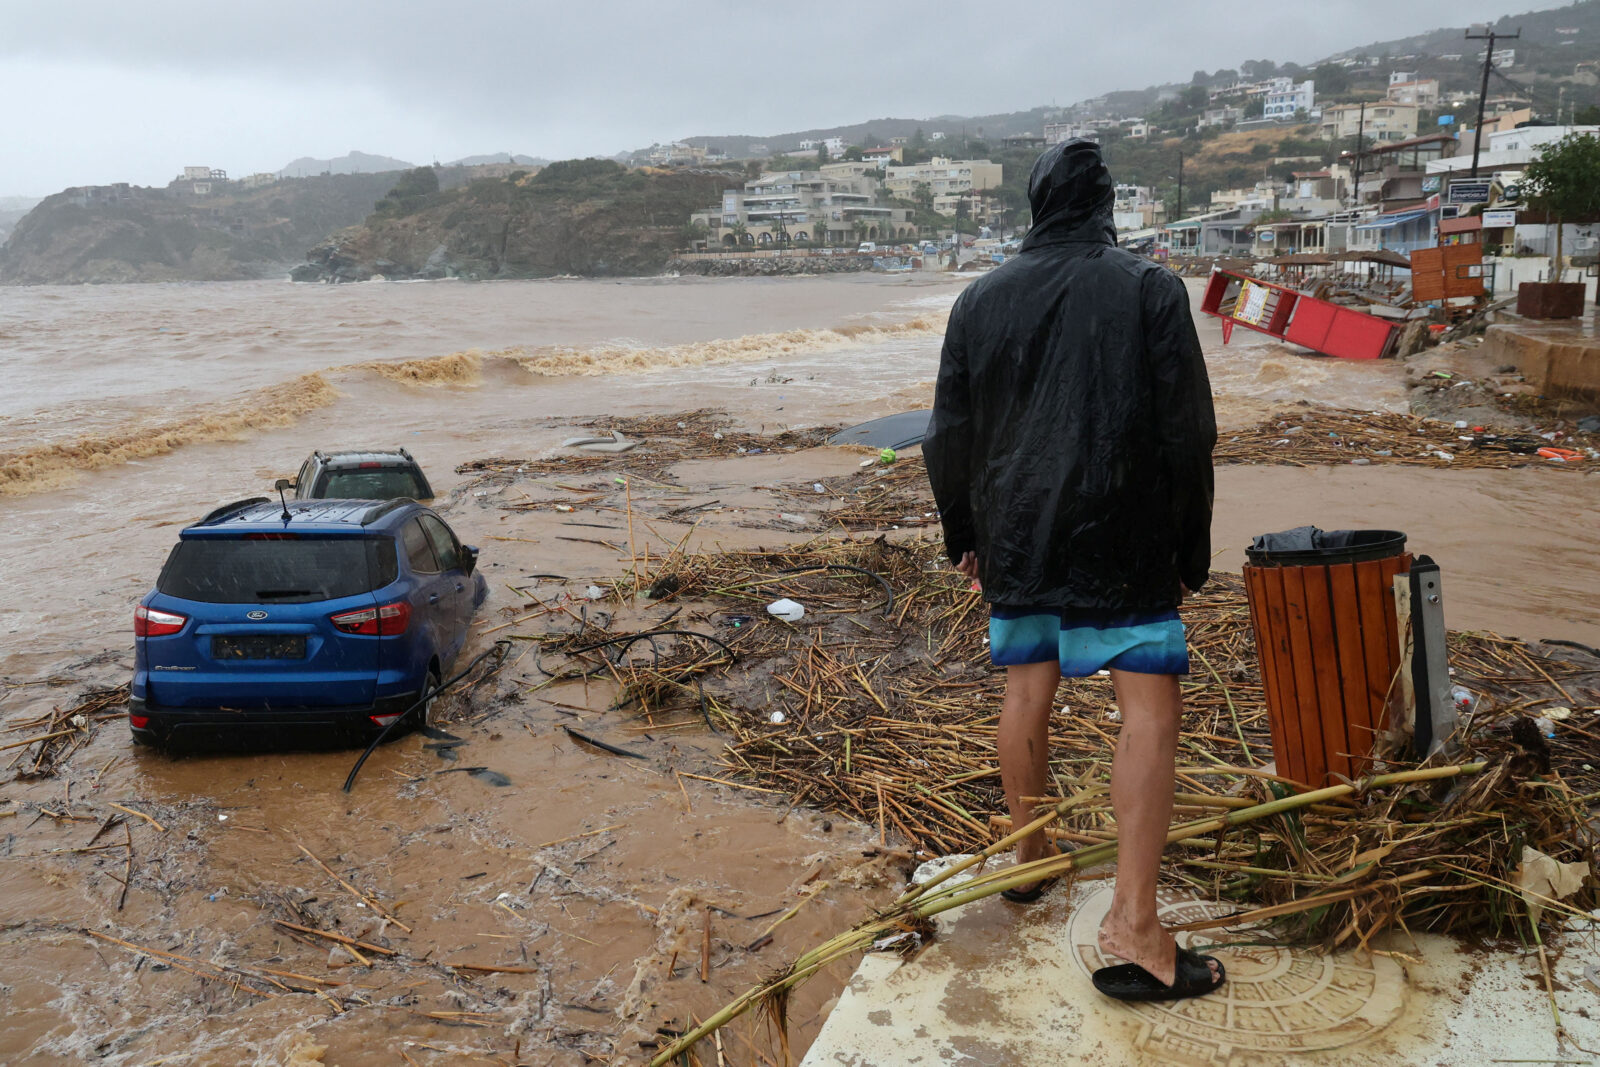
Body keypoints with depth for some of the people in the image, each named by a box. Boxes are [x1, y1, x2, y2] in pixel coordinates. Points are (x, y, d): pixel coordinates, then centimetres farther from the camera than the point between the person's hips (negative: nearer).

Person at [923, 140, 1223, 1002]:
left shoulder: (979, 299, 5)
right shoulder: (1150, 290, -4)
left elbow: (948, 437, 8)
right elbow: (1187, 432, -5)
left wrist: (962, 535, 20)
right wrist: (1192, 549, 4)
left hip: (1013, 535, 4)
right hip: (1120, 540, -4)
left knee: (1027, 689, 16)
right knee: (1151, 704, -1)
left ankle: (1028, 857, 33)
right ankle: (1132, 920, -6)